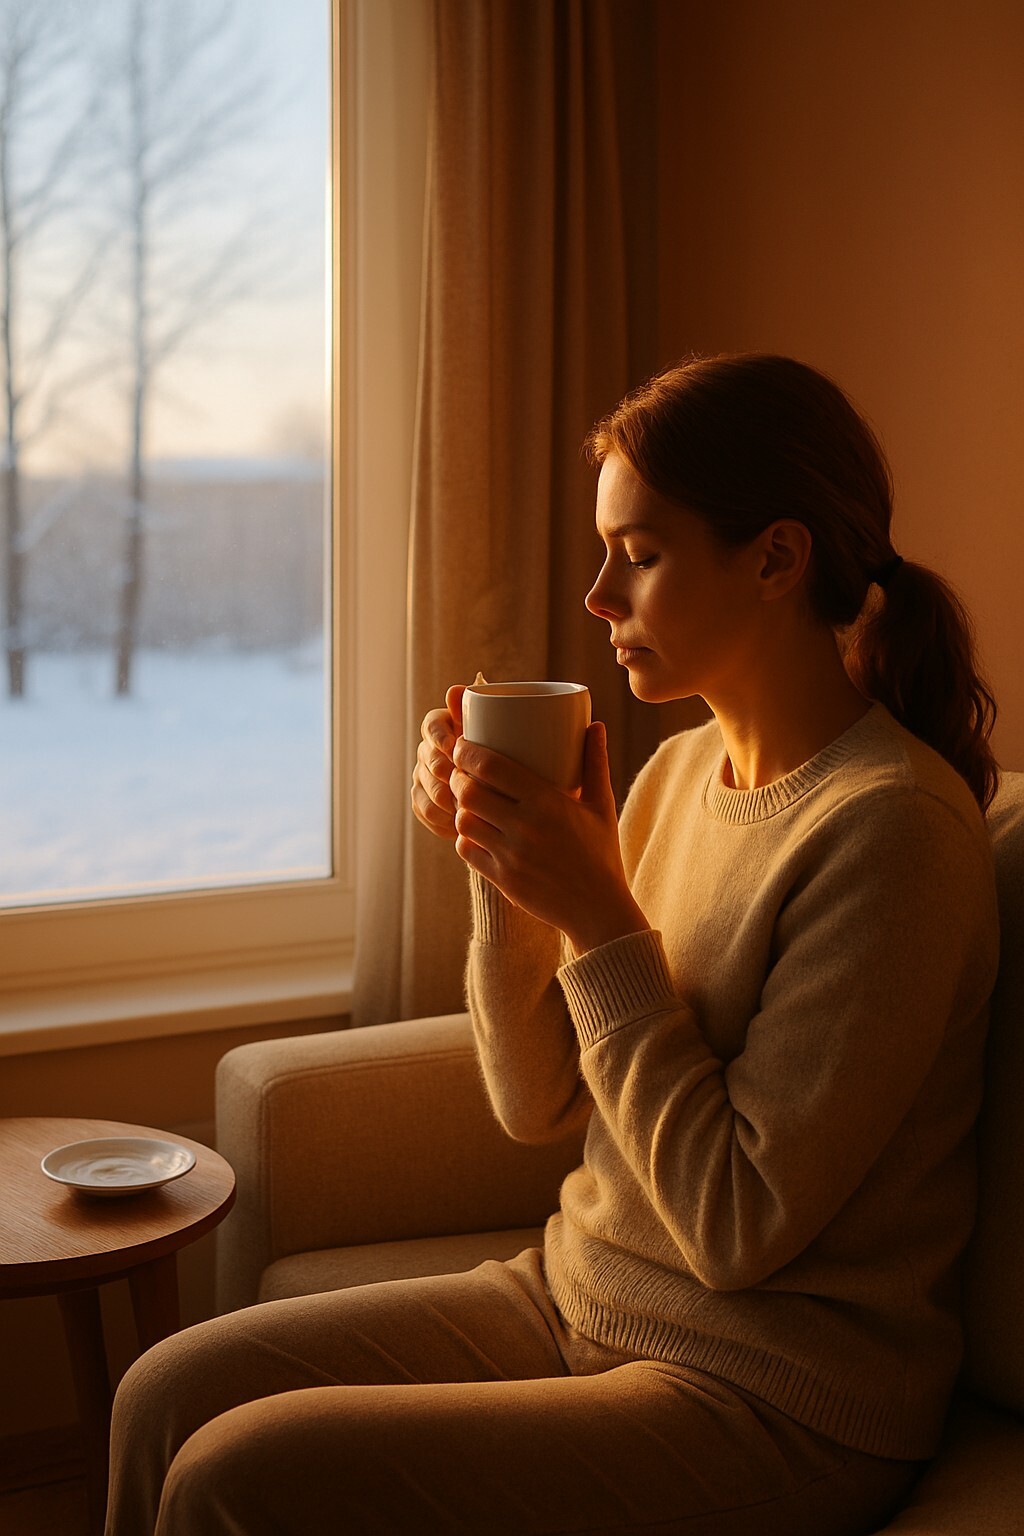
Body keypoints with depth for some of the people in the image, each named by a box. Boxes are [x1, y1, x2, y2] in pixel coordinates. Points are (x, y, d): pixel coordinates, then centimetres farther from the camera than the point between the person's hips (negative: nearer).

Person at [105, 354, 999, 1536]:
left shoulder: (890, 826, -21)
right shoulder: (682, 769, 5)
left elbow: (739, 1225, -22)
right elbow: (539, 1104, 7)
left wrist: (603, 920, -22)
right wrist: (500, 871, -7)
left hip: (772, 1401, -7)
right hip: (576, 1299, 8)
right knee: (168, 1395, -1)